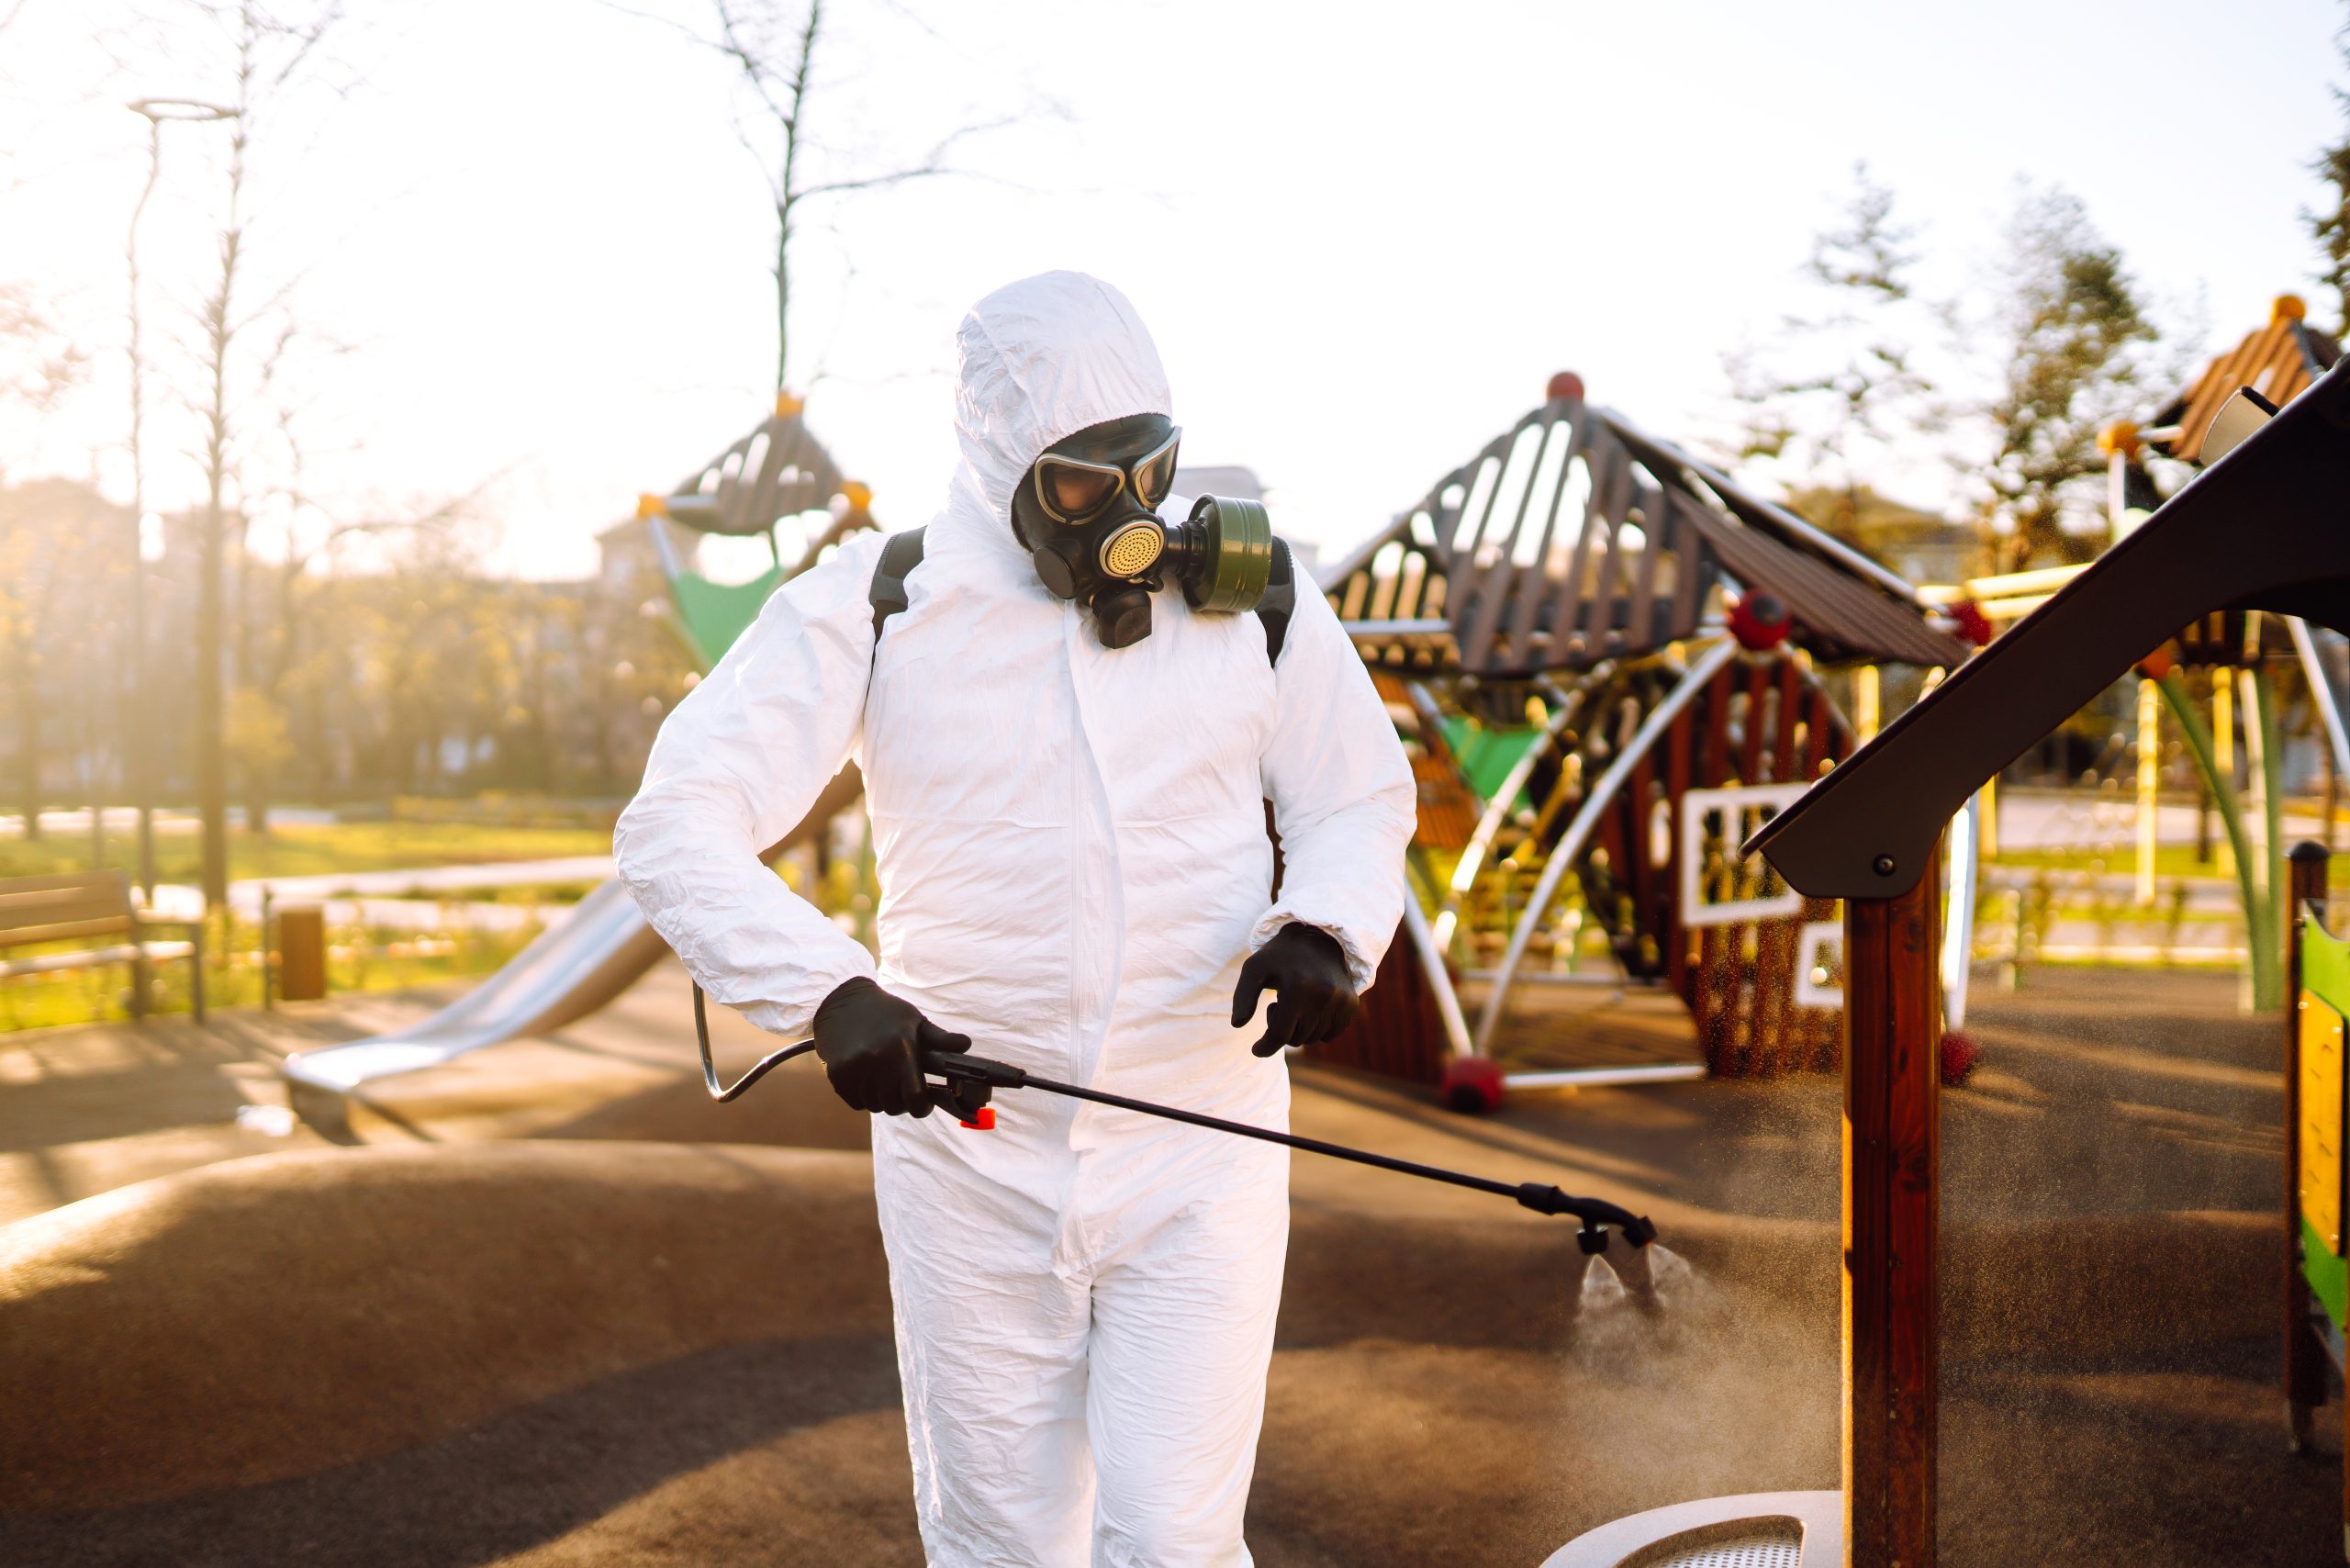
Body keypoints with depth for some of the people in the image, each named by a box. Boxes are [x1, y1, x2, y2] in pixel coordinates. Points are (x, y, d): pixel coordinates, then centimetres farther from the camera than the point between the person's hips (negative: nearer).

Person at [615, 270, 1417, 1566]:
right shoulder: (868, 609, -6)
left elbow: (1360, 793, 12)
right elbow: (674, 827, -11)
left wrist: (1324, 931, -11)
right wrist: (828, 989, -29)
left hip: (1198, 1158, 0)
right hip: (971, 1155, 0)